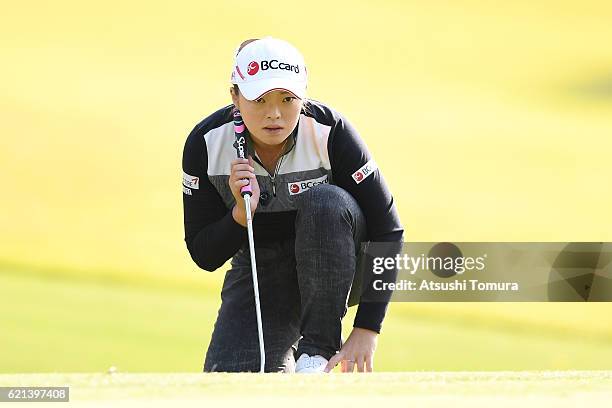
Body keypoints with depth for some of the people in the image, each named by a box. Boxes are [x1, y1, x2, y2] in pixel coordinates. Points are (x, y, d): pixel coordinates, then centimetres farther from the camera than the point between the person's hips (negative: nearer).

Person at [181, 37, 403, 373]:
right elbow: (204, 256, -12)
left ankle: (320, 346, -21)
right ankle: (281, 361, 15)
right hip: (258, 268, 1)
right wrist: (242, 212, -33)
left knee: (324, 203, -35)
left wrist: (366, 330, -27)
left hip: (332, 264, -1)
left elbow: (386, 229, -21)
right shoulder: (205, 144, -18)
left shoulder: (329, 132, -24)